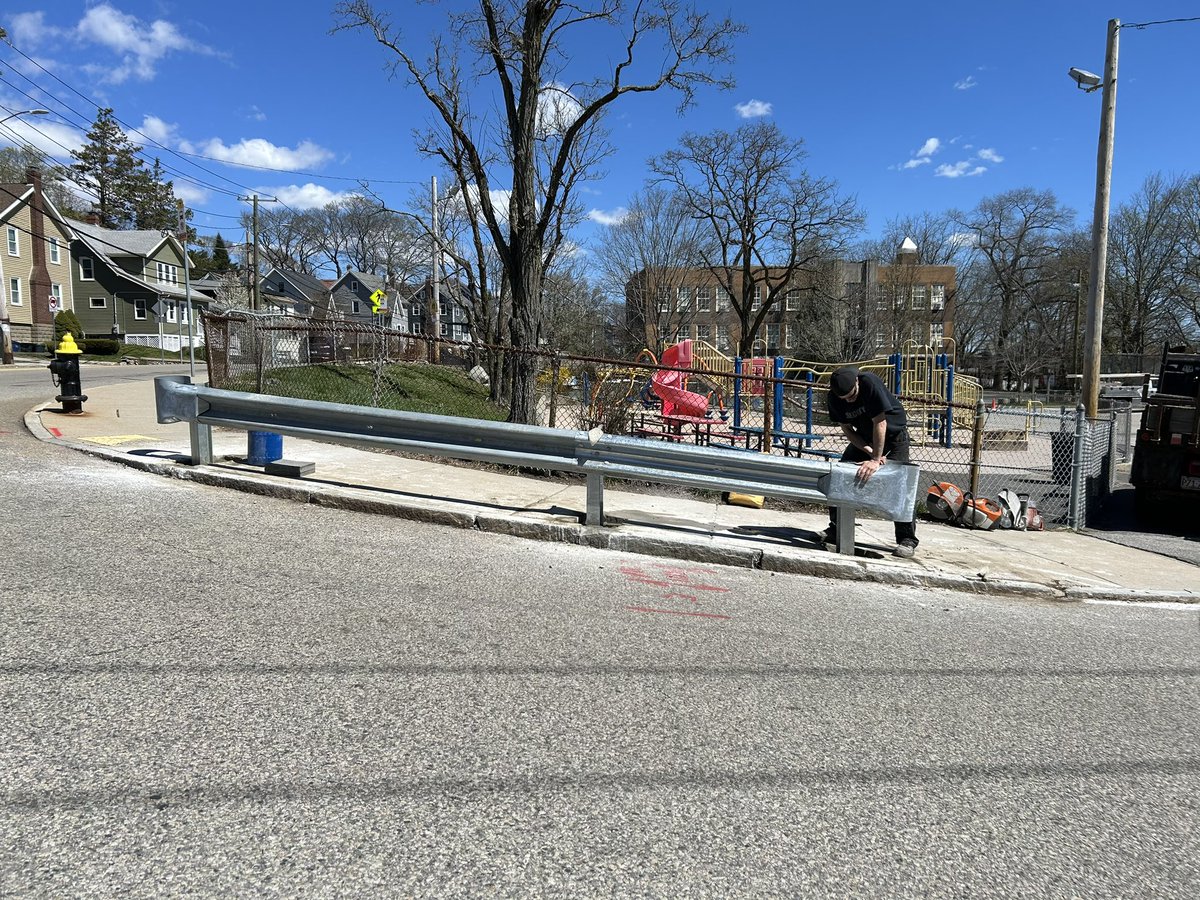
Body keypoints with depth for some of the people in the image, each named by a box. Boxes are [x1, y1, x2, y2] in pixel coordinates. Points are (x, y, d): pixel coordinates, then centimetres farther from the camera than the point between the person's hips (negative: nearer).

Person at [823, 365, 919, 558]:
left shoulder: (870, 383, -33)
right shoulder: (834, 398, -18)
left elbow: (880, 423, -33)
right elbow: (848, 430, -11)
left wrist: (875, 459, -34)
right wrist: (870, 452, -24)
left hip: (893, 432, -5)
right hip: (865, 436, 5)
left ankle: (907, 540, -9)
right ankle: (835, 530, 8)